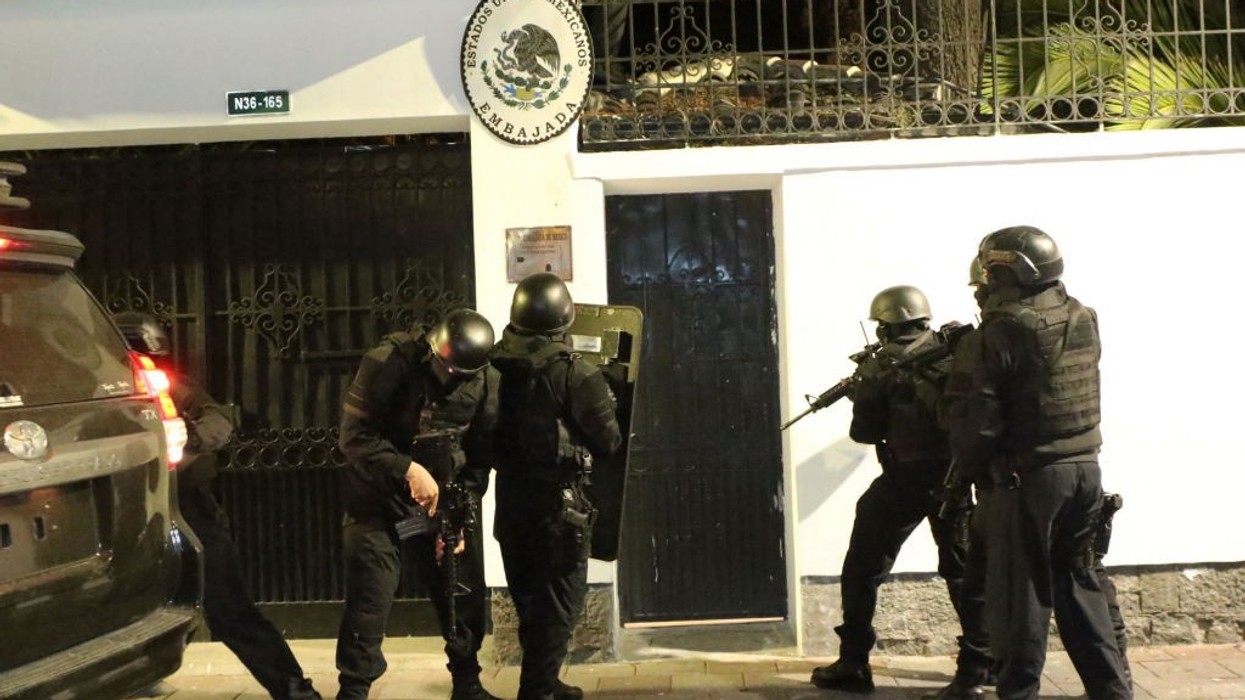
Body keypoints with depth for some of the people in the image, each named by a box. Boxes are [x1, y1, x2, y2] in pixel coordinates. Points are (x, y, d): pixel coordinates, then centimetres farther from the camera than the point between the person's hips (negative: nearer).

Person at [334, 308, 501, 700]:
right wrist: (408, 469, -29)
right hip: (379, 502, -3)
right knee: (370, 605, -4)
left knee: (466, 598, 8)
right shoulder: (388, 362, -17)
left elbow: (480, 457, -2)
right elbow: (354, 436, -18)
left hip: (445, 503, 3)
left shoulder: (485, 380, -7)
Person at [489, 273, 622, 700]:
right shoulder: (576, 373, -15)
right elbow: (608, 441, -13)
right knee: (558, 600, 6)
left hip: (510, 496, 6)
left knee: (529, 597, 19)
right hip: (558, 501, -6)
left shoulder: (498, 368, 0)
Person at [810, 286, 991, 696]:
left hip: (904, 480, -4)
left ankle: (853, 665, 11)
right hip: (951, 476, 5)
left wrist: (861, 388, 12)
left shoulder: (881, 367, -9)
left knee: (862, 572, 8)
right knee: (963, 568, 19)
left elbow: (865, 432, -5)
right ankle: (981, 661, 20)